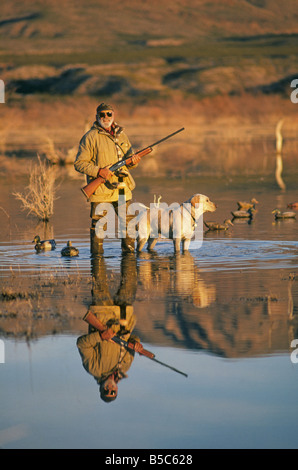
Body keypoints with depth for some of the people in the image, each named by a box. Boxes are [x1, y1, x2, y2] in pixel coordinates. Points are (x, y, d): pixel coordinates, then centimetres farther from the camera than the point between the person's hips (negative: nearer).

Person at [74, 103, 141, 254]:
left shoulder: (121, 135, 14)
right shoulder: (90, 137, -4)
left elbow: (129, 157, 23)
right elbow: (79, 163, -6)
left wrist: (133, 161, -2)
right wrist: (99, 171, -18)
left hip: (122, 189, 5)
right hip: (100, 191, -5)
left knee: (128, 224, 8)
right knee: (98, 226, -1)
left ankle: (129, 251, 20)